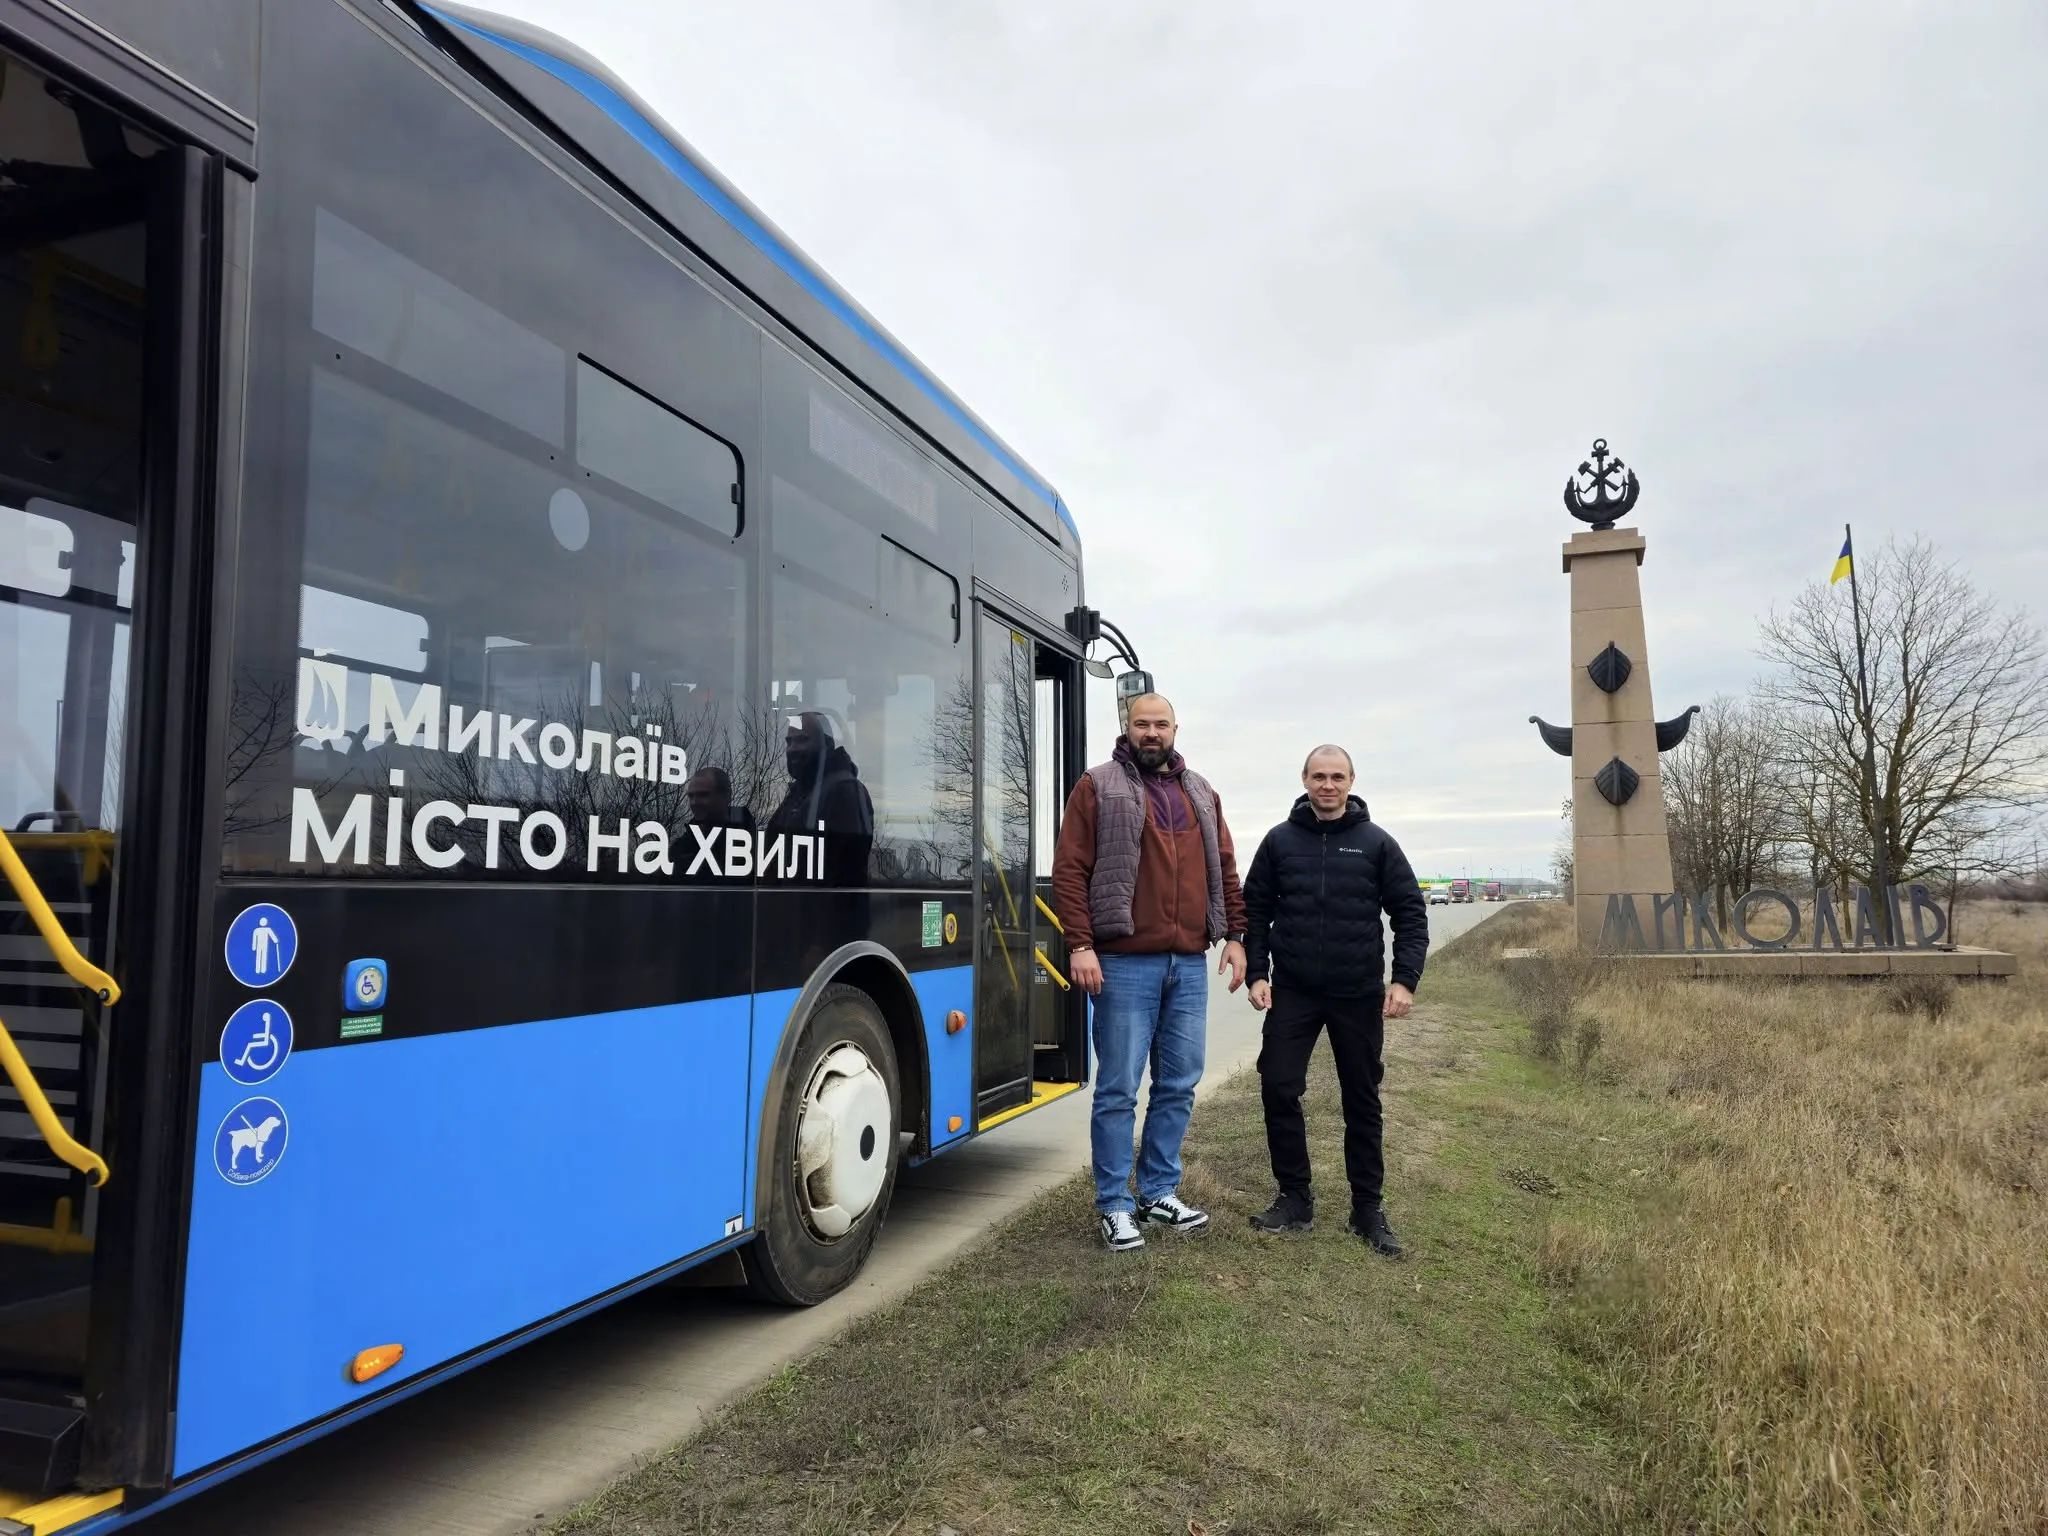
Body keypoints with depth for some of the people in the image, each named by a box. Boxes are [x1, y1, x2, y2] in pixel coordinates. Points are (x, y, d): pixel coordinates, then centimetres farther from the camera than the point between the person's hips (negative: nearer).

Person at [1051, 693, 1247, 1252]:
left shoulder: (1201, 793, 16)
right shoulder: (1098, 787, -1)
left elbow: (1224, 870, 18)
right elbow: (1069, 870, -6)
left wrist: (1234, 936, 9)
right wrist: (1080, 944, -14)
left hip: (1190, 965, 5)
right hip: (1125, 964, -5)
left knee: (1179, 1085, 12)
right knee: (1119, 1090, 1)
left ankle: (1159, 1193, 26)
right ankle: (1115, 1205, 13)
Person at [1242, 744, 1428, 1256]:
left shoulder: (1376, 843, 0)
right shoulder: (1280, 841, 3)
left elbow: (1411, 914, 0)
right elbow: (1255, 911, 6)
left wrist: (1405, 979, -9)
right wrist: (1257, 973, -2)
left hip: (1359, 995, 0)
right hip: (1291, 992, 1)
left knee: (1362, 1102, 8)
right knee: (1278, 1090, -3)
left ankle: (1368, 1208, 21)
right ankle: (1295, 1198, 14)